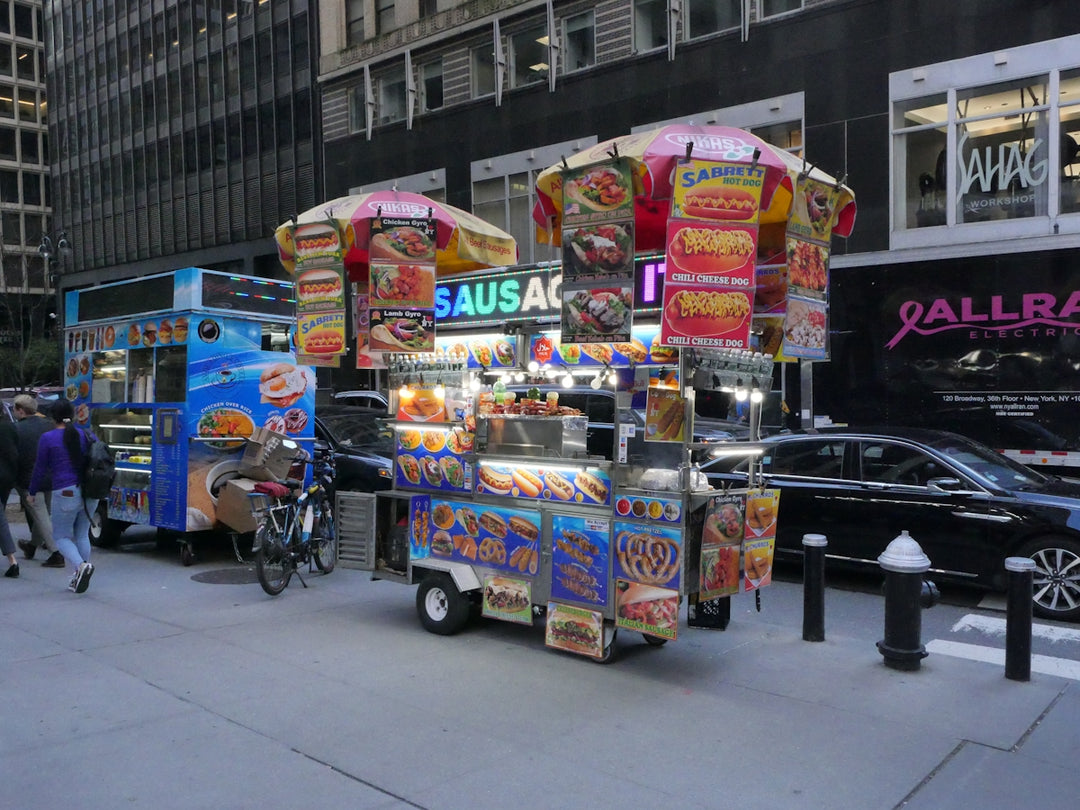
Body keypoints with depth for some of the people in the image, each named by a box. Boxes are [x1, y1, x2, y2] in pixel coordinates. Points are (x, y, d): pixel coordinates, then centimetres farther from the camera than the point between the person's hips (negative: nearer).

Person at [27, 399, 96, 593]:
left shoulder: (47, 438, -5)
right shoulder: (87, 435, 7)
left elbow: (40, 468, 2)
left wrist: (32, 492, 16)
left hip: (66, 493, -4)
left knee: (61, 537, 8)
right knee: (82, 535, 16)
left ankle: (81, 565, -17)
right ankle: (79, 578, 15)